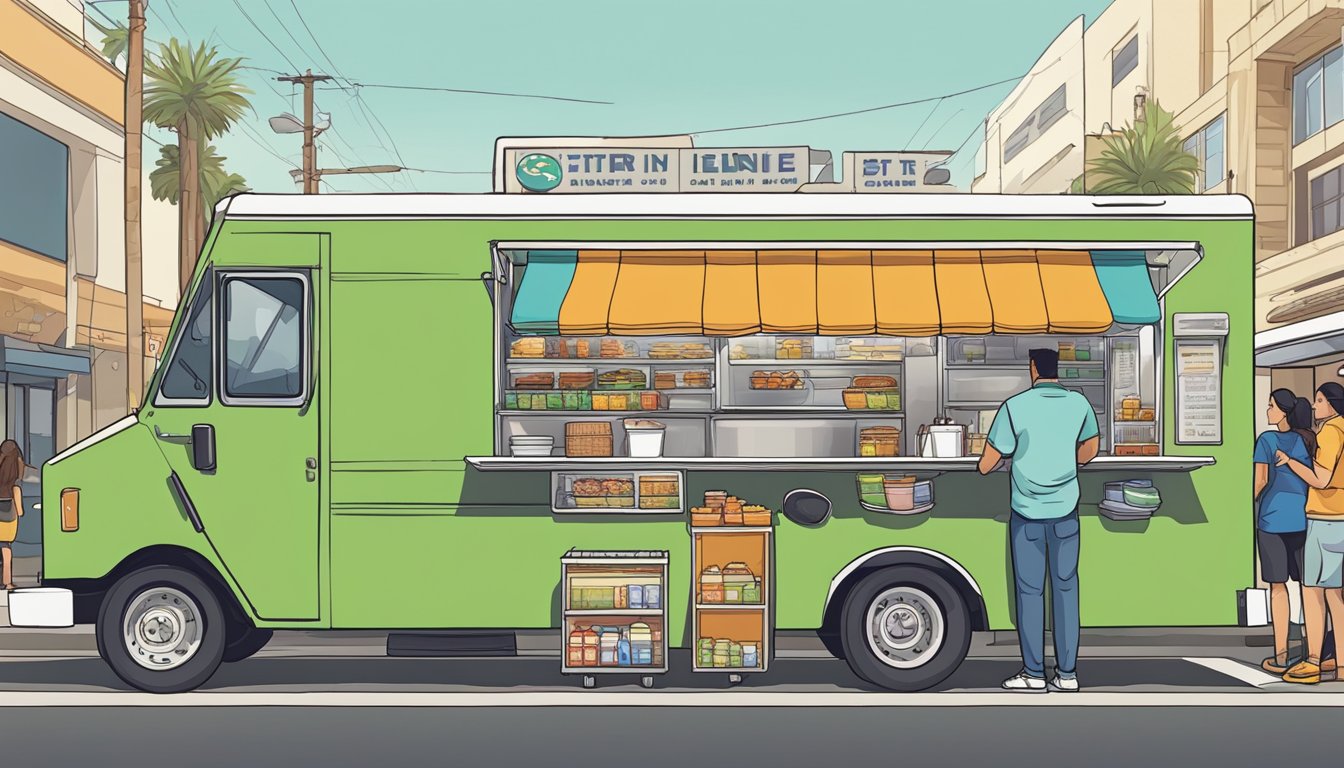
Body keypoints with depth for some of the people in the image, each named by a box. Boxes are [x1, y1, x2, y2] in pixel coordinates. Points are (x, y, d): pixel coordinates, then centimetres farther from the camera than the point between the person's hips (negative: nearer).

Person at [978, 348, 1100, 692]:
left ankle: (1034, 673, 8)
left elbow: (987, 464, -8)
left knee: (1030, 591, 5)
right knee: (1065, 588, 9)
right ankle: (1067, 673, 10)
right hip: (1065, 511, 2)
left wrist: (983, 466, 15)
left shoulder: (1015, 407, -13)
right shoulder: (1079, 404, -2)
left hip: (1027, 512, -2)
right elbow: (1090, 450, 15)